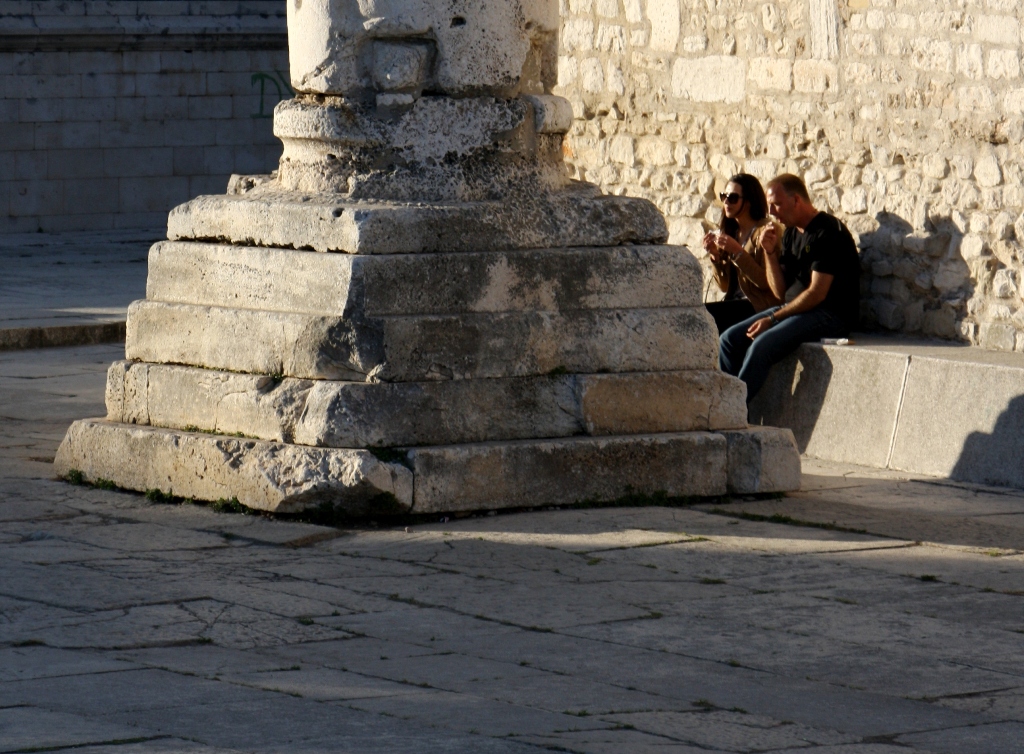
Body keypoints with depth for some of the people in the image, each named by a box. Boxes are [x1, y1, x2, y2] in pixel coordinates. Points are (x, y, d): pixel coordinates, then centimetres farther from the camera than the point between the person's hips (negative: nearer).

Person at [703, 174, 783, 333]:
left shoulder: (765, 230, -7)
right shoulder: (730, 231, 15)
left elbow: (766, 282, -14)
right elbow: (724, 286, 15)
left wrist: (738, 252, -20)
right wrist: (715, 255, -1)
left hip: (760, 306, -7)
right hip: (735, 303, 7)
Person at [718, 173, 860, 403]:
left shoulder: (828, 232, -13)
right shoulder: (791, 234, 13)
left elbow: (817, 293, -19)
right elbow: (780, 291, 12)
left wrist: (773, 319, -15)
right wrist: (770, 253, -2)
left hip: (833, 315, -9)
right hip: (801, 308, 9)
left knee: (762, 346, -28)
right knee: (730, 339, -3)